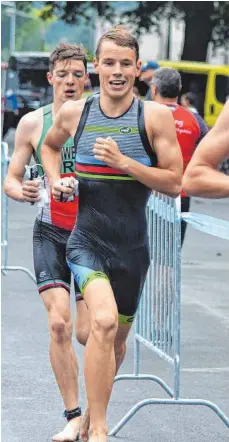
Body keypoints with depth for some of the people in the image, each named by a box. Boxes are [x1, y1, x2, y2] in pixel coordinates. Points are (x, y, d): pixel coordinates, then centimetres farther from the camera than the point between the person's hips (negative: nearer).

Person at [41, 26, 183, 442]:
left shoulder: (156, 117, -5)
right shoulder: (74, 113, 2)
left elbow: (175, 183, -7)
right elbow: (50, 145, 24)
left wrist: (123, 162, -18)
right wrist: (55, 180, 5)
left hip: (132, 247, 1)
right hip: (86, 240, -1)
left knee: (118, 336, 16)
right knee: (104, 321, -26)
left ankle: (95, 408, 43)